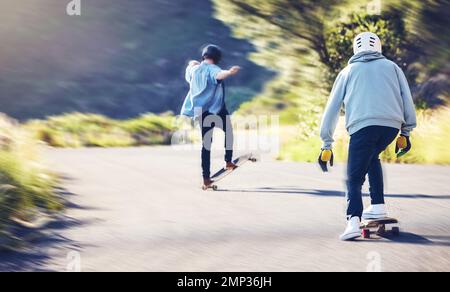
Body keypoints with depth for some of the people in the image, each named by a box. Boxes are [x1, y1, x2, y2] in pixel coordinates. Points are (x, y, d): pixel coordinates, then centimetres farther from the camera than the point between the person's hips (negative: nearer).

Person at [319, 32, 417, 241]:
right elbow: (407, 100, 17)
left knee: (354, 179, 1)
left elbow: (332, 109, 21)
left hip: (363, 126, -2)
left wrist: (327, 145, 23)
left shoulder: (348, 71, 24)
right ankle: (378, 207, 20)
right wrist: (405, 132, 22)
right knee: (372, 158, 30)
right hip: (392, 125, 2)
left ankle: (353, 220, -23)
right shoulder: (392, 67, 26)